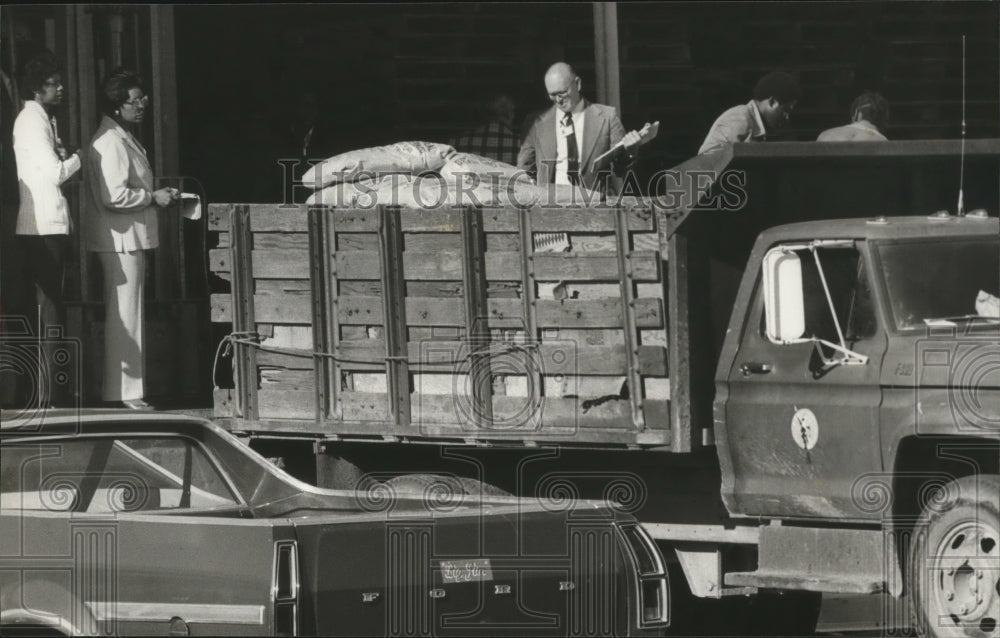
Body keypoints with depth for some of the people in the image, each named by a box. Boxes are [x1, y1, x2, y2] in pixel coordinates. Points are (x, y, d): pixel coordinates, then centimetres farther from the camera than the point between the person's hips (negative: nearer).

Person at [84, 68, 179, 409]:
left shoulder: (126, 139, 17)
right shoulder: (110, 143, -17)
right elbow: (113, 197, -25)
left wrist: (156, 196, 13)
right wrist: (152, 198, -15)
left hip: (130, 239, 11)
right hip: (119, 240, -11)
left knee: (126, 316, 13)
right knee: (124, 317, -8)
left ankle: (127, 390, 18)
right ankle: (124, 393, -7)